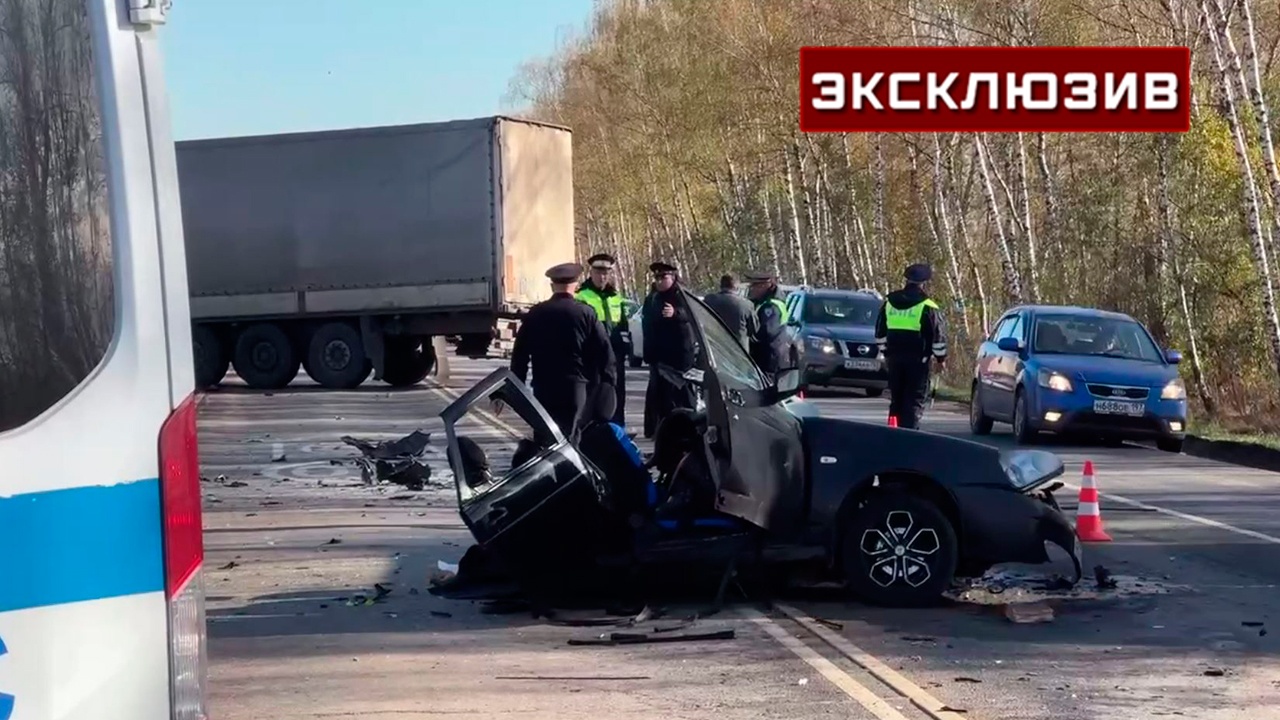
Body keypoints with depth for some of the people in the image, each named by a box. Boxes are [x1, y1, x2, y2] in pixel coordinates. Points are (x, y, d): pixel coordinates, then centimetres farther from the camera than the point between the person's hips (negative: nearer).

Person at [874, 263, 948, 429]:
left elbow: (880, 334, 15)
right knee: (915, 401, -1)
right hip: (918, 360, -5)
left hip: (894, 359, 5)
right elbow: (937, 336, -7)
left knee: (896, 399, 15)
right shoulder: (927, 307, -9)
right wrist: (941, 357, 6)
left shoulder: (889, 303, 8)